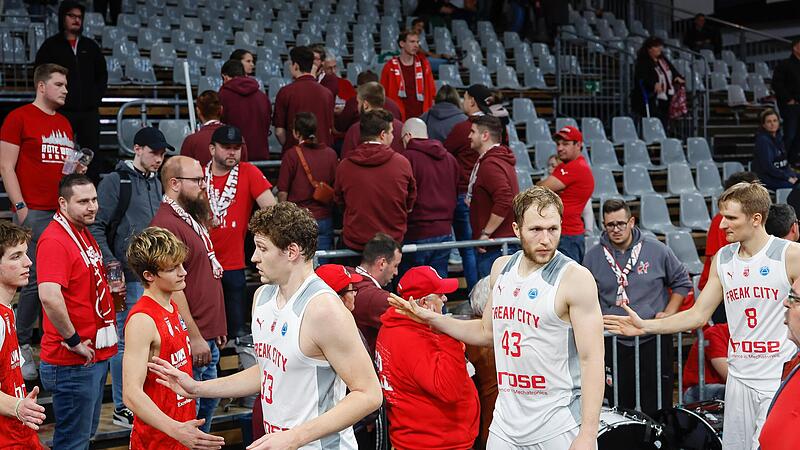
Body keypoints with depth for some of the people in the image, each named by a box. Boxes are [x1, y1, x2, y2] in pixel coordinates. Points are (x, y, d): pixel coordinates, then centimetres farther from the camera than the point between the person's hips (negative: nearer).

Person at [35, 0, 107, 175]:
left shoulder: (90, 46, 15)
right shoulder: (51, 46, 5)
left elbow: (102, 74, 20)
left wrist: (97, 97, 6)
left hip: (89, 111, 3)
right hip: (62, 112, -3)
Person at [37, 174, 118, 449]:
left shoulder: (84, 233, 11)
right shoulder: (54, 240, -20)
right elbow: (49, 297, -33)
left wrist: (109, 282, 9)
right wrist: (74, 341, -23)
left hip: (97, 355, 9)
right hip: (73, 363, -9)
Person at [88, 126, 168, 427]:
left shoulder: (157, 183, 16)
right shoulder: (115, 182, -6)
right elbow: (97, 227, -10)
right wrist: (111, 264, -18)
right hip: (129, 276, -7)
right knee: (126, 341, -2)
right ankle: (123, 409, 7)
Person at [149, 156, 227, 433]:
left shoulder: (193, 218, 14)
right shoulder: (167, 225, -18)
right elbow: (172, 288, -22)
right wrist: (195, 337, -20)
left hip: (208, 337, 10)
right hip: (190, 341, -10)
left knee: (208, 404, 18)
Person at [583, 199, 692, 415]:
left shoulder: (657, 250, -1)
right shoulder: (593, 256, 2)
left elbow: (682, 282, 12)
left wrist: (669, 313, 2)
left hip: (654, 340, -1)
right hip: (614, 343, 1)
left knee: (658, 407, 3)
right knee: (619, 407, 7)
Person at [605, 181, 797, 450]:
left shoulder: (790, 255, -8)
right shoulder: (722, 259, 8)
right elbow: (698, 315, 10)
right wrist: (644, 326, 2)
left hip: (781, 378, -5)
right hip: (740, 378, 5)